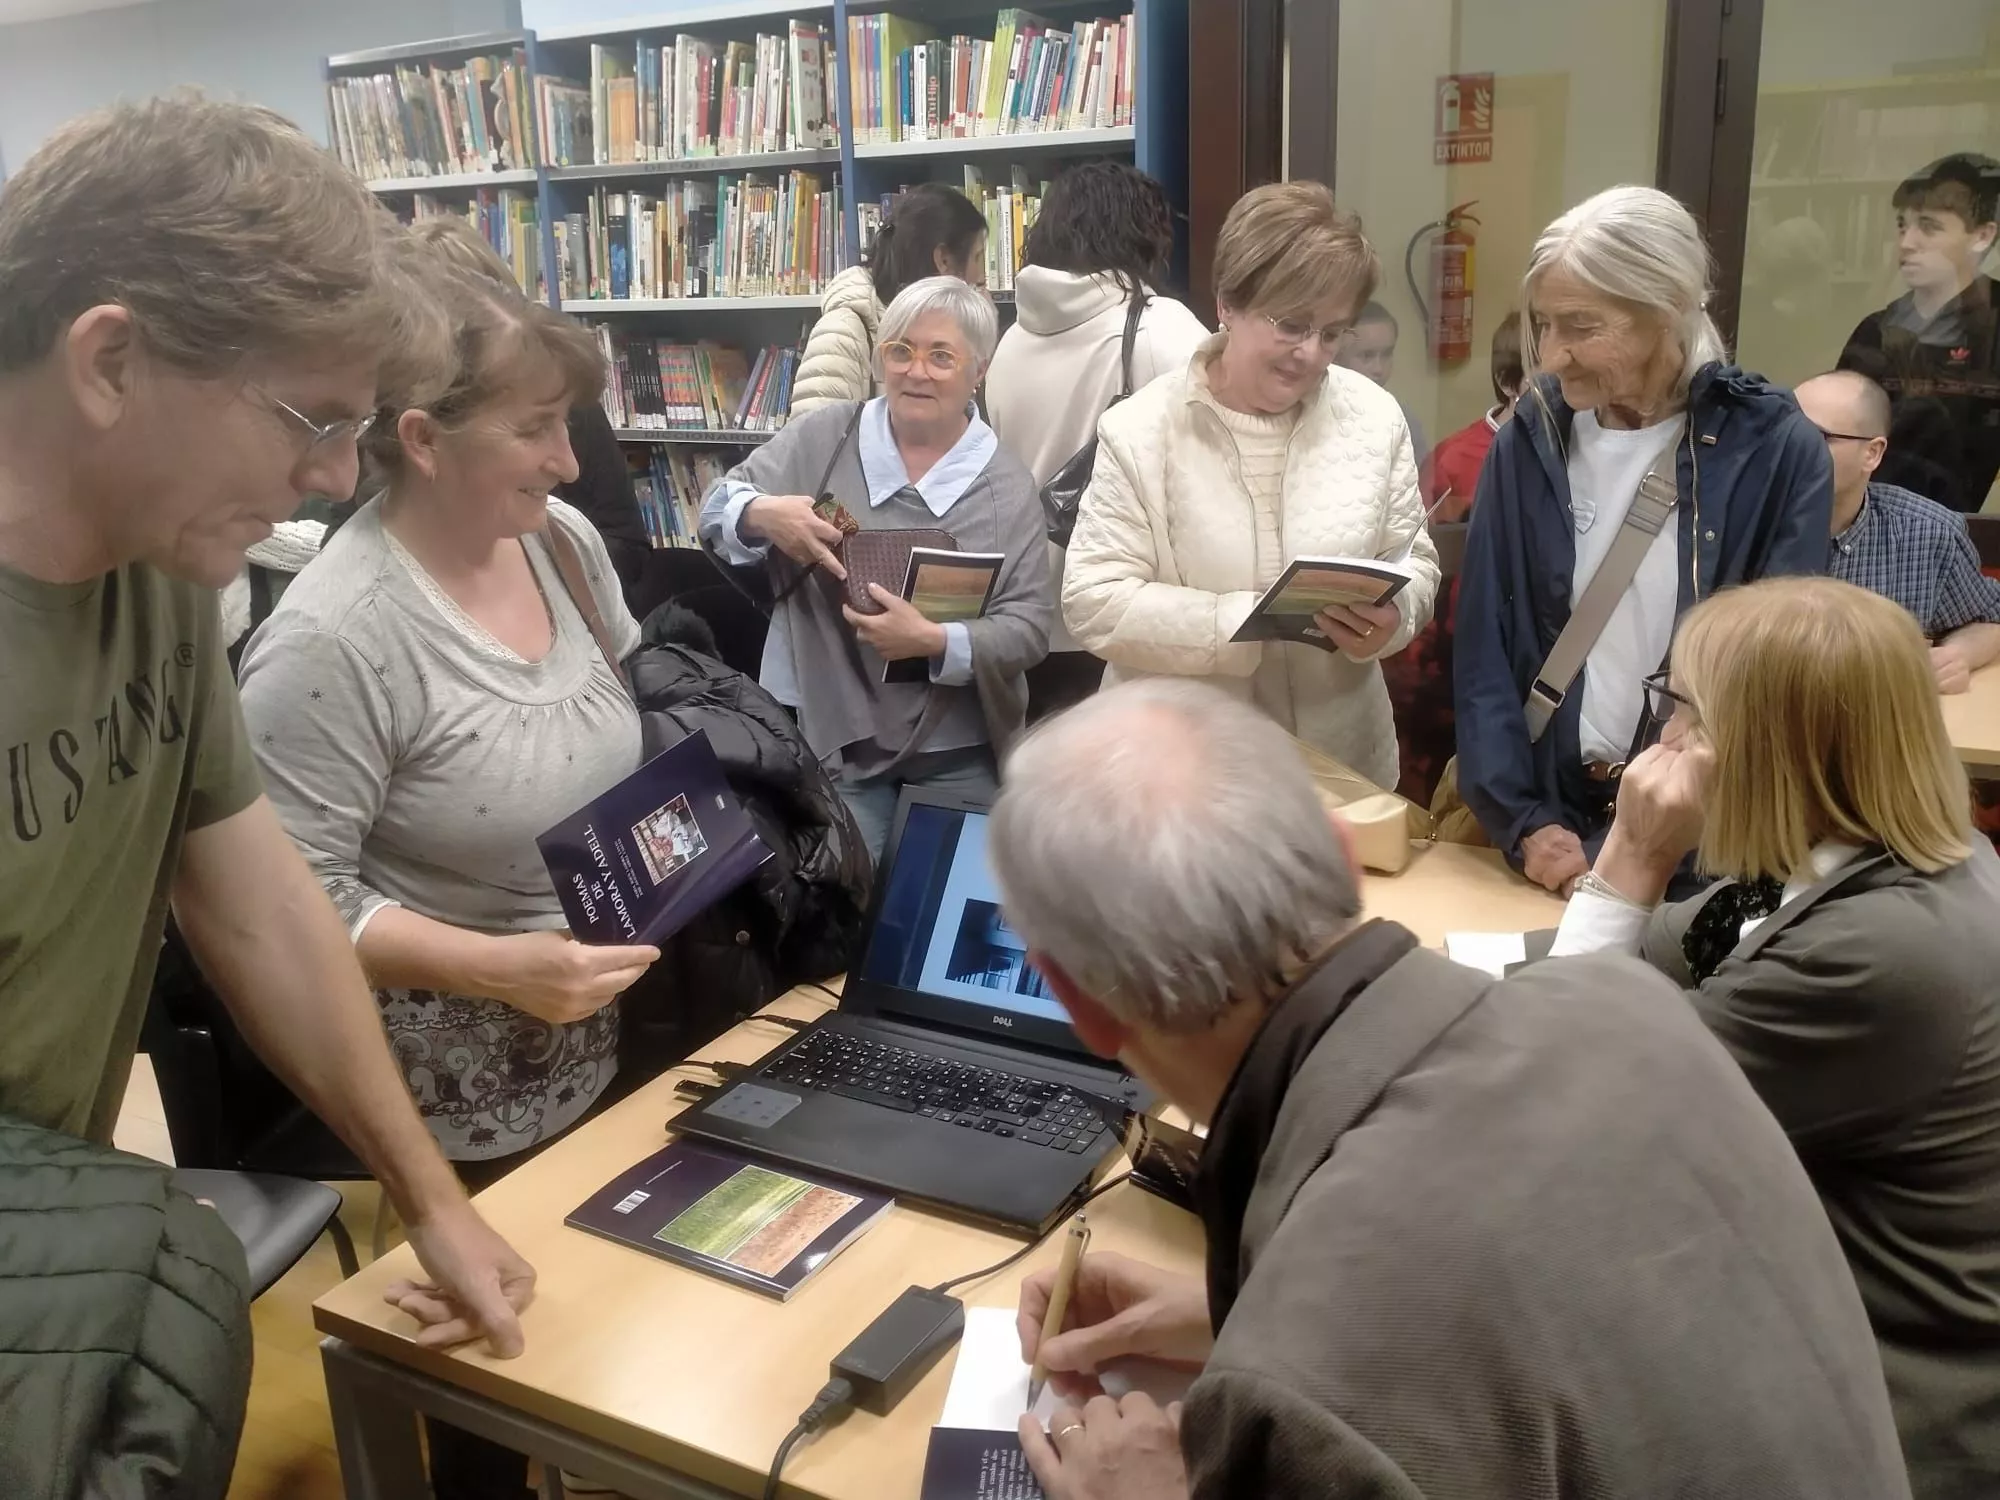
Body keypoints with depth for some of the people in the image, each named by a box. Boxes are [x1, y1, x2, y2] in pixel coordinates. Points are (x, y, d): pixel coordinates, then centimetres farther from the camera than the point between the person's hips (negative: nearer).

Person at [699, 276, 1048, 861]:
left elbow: (1028, 625, -6)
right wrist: (761, 514, -20)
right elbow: (718, 508, 4)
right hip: (829, 738, 0)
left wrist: (936, 643, -24)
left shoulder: (1008, 487, 0)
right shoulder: (821, 439, 2)